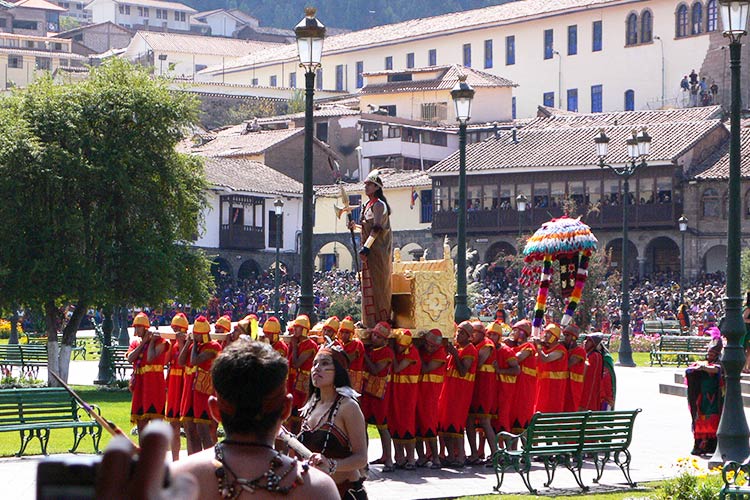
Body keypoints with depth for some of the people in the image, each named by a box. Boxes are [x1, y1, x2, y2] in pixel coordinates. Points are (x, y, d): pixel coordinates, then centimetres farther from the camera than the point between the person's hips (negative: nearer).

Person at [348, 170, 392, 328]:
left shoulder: (379, 204, -12)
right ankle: (370, 320, 15)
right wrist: (356, 226, 6)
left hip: (378, 250, -10)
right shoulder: (369, 204, 16)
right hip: (370, 249, 10)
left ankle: (382, 319, -5)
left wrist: (366, 248, -24)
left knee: (377, 283, -8)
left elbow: (377, 229, -20)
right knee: (369, 284, 11)